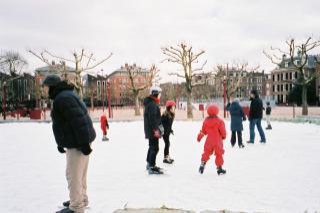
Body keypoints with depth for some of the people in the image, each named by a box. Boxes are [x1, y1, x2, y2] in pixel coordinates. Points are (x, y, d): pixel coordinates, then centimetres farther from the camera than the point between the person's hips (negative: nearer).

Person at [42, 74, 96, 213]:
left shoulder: (63, 98, -17)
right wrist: (61, 143, 22)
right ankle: (81, 199, 33)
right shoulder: (65, 96, 17)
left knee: (73, 174, -3)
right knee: (79, 173, 19)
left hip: (77, 143, -11)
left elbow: (78, 121, -25)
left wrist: (84, 143, -25)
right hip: (77, 141, 11)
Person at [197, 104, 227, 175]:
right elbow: (223, 131, -9)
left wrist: (199, 137, 24)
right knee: (219, 154, 6)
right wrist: (224, 136, 13)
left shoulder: (206, 121, 0)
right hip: (217, 141, -4)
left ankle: (203, 164, 11)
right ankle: (219, 168, 9)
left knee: (206, 153, 17)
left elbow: (203, 131, 8)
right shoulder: (219, 121, -13)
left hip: (209, 141, 4)